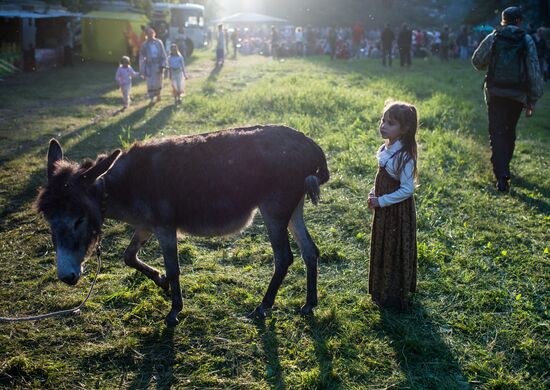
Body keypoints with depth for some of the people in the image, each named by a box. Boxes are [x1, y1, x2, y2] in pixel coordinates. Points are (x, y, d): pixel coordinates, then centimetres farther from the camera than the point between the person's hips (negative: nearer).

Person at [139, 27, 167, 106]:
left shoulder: (159, 42, 0)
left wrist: (163, 64, -7)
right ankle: (152, 99, 0)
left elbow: (163, 54, 2)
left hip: (158, 65, 2)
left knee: (158, 81, 15)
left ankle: (158, 95, 36)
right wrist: (142, 70, -3)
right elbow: (142, 58, 0)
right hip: (149, 66, -2)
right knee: (150, 83, -5)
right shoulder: (144, 45, -3)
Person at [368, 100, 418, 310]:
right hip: (383, 209, 9)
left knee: (396, 251, 7)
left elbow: (407, 190, -25)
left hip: (398, 211, -9)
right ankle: (383, 291, 39)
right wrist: (373, 193, 1)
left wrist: (381, 201, -22)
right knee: (383, 249, 21)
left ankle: (396, 297, 23)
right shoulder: (386, 149, 1)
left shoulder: (404, 157, -26)